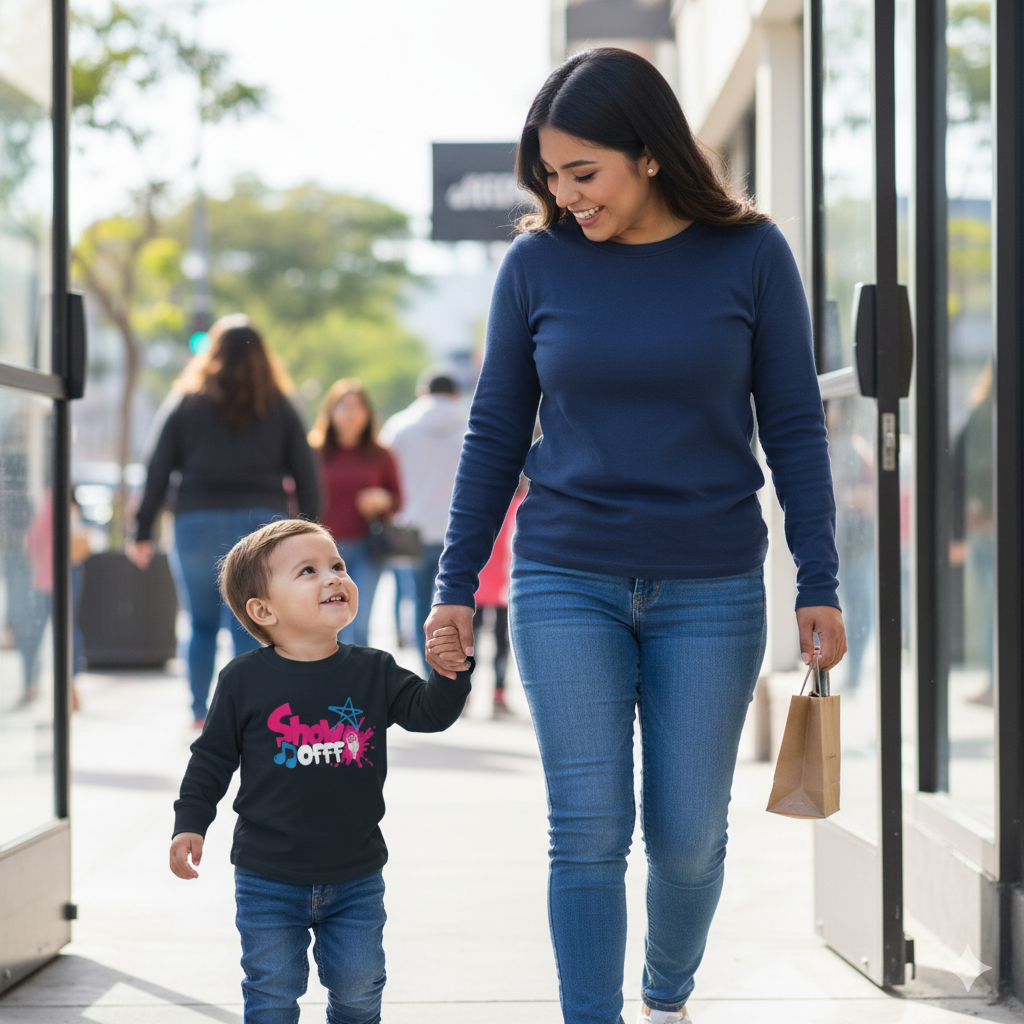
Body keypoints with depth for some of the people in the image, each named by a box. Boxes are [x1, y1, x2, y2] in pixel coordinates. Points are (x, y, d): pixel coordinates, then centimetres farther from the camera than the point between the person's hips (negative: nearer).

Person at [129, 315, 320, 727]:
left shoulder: (184, 402, 5)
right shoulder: (279, 407, 6)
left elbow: (158, 471, 2)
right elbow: (305, 474, 5)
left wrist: (142, 534, 6)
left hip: (198, 524, 0)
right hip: (262, 524, 0)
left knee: (202, 624, 15)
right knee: (250, 628, 1)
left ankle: (199, 712, 15)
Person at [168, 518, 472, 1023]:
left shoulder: (374, 672, 1)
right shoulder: (245, 679, -6)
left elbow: (428, 712, -3)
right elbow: (213, 757, 1)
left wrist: (452, 673, -22)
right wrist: (189, 824, -5)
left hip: (355, 879, 2)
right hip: (268, 880, -2)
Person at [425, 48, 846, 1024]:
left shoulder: (749, 255, -4)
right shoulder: (537, 262, -2)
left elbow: (794, 425, 0)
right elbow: (495, 431, 5)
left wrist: (819, 585, -2)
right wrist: (456, 584, 6)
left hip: (712, 592, 0)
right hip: (566, 584, 0)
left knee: (688, 836, 7)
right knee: (588, 832, -5)